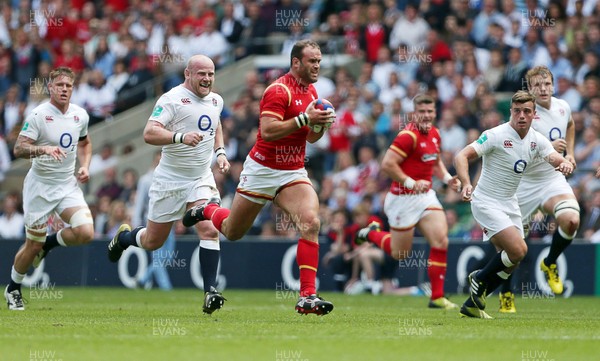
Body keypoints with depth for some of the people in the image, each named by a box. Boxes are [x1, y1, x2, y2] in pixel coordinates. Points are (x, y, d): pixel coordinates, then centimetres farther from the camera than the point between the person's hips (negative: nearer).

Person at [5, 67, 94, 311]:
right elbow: (18, 149, -19)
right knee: (33, 246, 1)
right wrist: (44, 149, -36)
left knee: (85, 233, -18)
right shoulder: (38, 115, -14)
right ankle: (13, 289, 28)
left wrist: (84, 166, 6)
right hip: (40, 187, -4)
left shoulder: (80, 115, 3)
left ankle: (50, 243, 14)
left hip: (68, 185, 4)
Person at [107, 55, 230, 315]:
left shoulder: (216, 100, 6)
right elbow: (149, 133, -26)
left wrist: (220, 152, 12)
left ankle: (210, 292, -15)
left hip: (201, 178, 4)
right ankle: (123, 237, 43)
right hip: (170, 179, -4)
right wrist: (181, 137, -40)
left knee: (209, 230, -18)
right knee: (153, 241, 9)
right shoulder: (172, 99, -16)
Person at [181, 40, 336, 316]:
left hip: (293, 173, 6)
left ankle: (308, 296, -21)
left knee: (310, 223, -20)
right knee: (233, 232, 11)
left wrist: (320, 123, -4)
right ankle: (209, 210, 48)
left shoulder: (311, 92, 8)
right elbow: (267, 130, -28)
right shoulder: (279, 90, -18)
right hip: (262, 169, -5)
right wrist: (304, 118, -30)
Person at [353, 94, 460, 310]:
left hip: (425, 195, 7)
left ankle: (437, 297, -3)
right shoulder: (408, 136, -19)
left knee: (441, 241, -9)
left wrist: (447, 178, 7)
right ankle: (372, 233, 37)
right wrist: (411, 183, -25)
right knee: (400, 253, 6)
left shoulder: (434, 134, 7)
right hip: (404, 199, -7)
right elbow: (387, 164, -23)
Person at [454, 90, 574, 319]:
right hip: (487, 203, -7)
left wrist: (566, 165, -31)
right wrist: (466, 184, -40)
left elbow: (559, 161, -6)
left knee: (511, 261, 6)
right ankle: (479, 280, 4)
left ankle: (471, 306, 19)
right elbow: (462, 156, -22)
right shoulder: (496, 135, -18)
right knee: (518, 250, -20)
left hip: (509, 204, 7)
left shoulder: (537, 140, 1)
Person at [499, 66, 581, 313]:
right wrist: (548, 147, -33)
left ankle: (550, 264, 3)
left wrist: (569, 153, 16)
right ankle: (506, 293, 23)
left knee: (571, 219, -24)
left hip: (553, 179, 3)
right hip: (524, 183, -3)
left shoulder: (563, 107, 1)